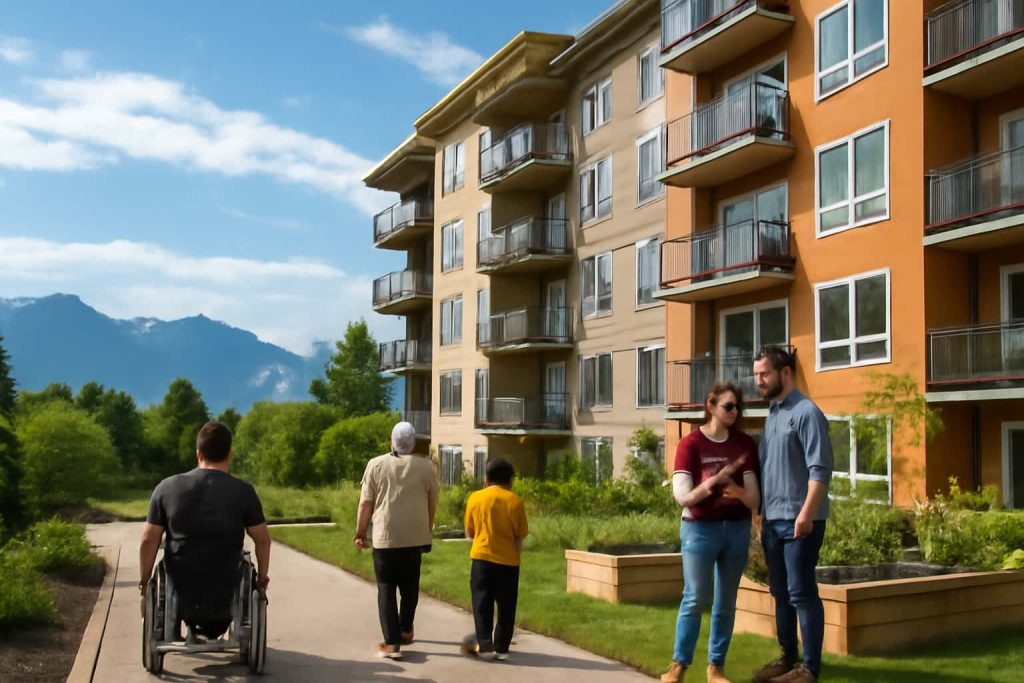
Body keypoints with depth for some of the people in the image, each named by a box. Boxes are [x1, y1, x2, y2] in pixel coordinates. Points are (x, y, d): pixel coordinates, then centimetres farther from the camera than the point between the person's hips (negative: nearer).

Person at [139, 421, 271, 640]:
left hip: (180, 597, 2)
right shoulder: (243, 491, -8)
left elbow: (148, 540, -2)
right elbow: (263, 540, -2)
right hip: (224, 600, -1)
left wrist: (144, 581, 12)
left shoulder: (166, 488, -6)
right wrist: (262, 577, 14)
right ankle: (215, 626, 37)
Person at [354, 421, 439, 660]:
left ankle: (392, 643, -2)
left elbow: (365, 503, -2)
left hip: (385, 537, -2)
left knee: (386, 589, 5)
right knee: (409, 586, 20)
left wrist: (360, 533, 9)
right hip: (415, 537, 2)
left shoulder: (376, 465, -3)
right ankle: (405, 630, 34)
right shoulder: (426, 466, 0)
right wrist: (427, 530, 21)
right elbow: (432, 504, 7)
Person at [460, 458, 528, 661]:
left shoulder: (475, 498, 0)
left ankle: (483, 640, -5)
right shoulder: (515, 501, -3)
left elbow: (469, 533, 7)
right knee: (506, 605, 7)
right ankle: (501, 647, 9)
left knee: (482, 602, 6)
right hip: (508, 560, 0)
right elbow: (520, 536, 2)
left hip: (482, 557, 0)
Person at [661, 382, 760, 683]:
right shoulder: (690, 444, -6)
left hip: (737, 529, 3)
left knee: (726, 600, 7)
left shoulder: (745, 444, 3)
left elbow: (754, 500, -1)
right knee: (695, 598, -3)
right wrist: (716, 479, -22)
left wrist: (737, 490, -23)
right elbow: (683, 497, -12)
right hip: (700, 529, -3)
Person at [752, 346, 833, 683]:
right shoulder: (772, 414, 15)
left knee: (801, 594, -3)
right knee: (781, 593, 14)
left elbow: (820, 469, -17)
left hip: (799, 521, -8)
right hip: (773, 520, 8)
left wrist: (806, 514, -24)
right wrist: (762, 515, 17)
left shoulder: (806, 412, -10)